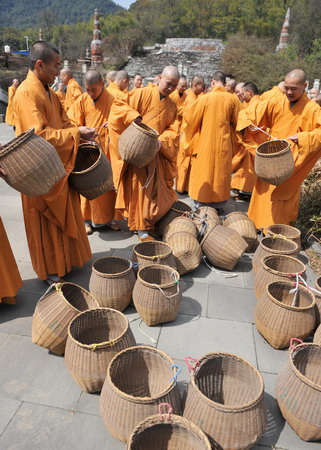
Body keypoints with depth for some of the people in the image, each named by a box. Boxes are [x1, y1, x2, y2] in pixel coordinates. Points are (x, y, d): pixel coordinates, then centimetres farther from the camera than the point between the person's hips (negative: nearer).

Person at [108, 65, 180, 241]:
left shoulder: (172, 106, 11)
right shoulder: (143, 94, -6)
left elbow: (172, 130, 3)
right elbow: (118, 105, -11)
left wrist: (161, 141, -17)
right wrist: (134, 117, -26)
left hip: (157, 152, 5)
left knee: (155, 187, 14)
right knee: (139, 187, -1)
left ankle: (151, 219, 32)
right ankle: (141, 228, 8)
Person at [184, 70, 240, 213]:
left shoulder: (204, 98, -9)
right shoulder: (233, 99, -4)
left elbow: (191, 118, -3)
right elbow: (235, 123, 3)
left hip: (206, 142, -2)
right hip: (224, 143, 2)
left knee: (204, 172, 9)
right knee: (221, 173, 12)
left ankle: (201, 204, 15)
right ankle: (219, 204, 20)